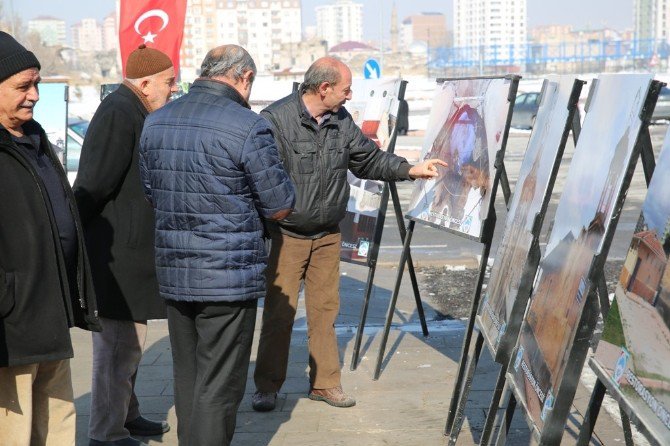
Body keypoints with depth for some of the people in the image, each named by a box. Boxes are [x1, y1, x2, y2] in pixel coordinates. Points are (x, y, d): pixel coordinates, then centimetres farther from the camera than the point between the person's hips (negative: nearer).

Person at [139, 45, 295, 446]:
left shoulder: (155, 121, 6)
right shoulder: (248, 127, -15)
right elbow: (281, 207, -9)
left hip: (173, 273, 7)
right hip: (230, 277, -6)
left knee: (187, 377, 19)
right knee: (219, 387, 2)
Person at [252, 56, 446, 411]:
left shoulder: (341, 121, 6)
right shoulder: (276, 120, -16)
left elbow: (369, 159, 16)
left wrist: (410, 170, 5)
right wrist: (264, 228, -16)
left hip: (328, 236, 6)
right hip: (286, 236, -6)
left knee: (325, 308, 11)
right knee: (279, 311, -1)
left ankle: (325, 382, 23)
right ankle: (267, 386, 13)